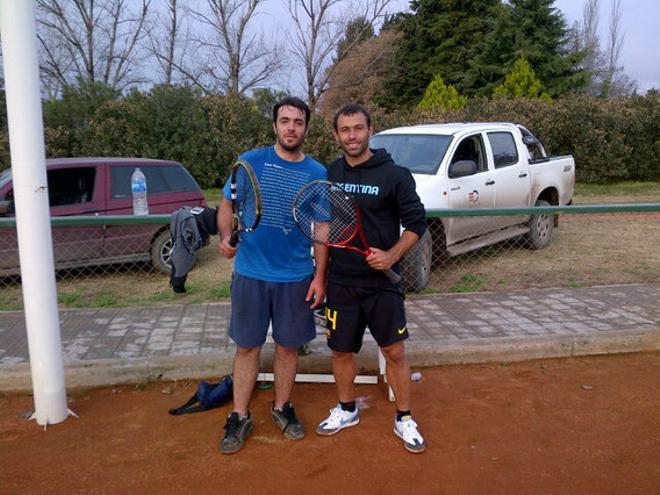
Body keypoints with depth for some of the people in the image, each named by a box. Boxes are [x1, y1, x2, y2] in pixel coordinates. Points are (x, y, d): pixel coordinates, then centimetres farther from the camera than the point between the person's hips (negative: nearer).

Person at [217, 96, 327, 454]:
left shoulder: (317, 173, 1)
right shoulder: (250, 162, -2)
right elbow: (227, 205, 3)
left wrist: (320, 276, -2)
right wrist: (226, 236, -17)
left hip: (297, 277, 1)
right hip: (250, 273, -1)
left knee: (288, 345, 12)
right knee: (247, 345, 7)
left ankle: (282, 408, 32)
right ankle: (240, 417, 21)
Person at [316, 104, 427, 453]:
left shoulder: (394, 174, -8)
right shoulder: (330, 174, 4)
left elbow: (416, 223, -5)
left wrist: (391, 256, -21)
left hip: (381, 282, -3)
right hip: (340, 283, 3)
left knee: (394, 352, 4)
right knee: (341, 350, 13)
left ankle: (404, 419, 22)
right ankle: (346, 410, 35)